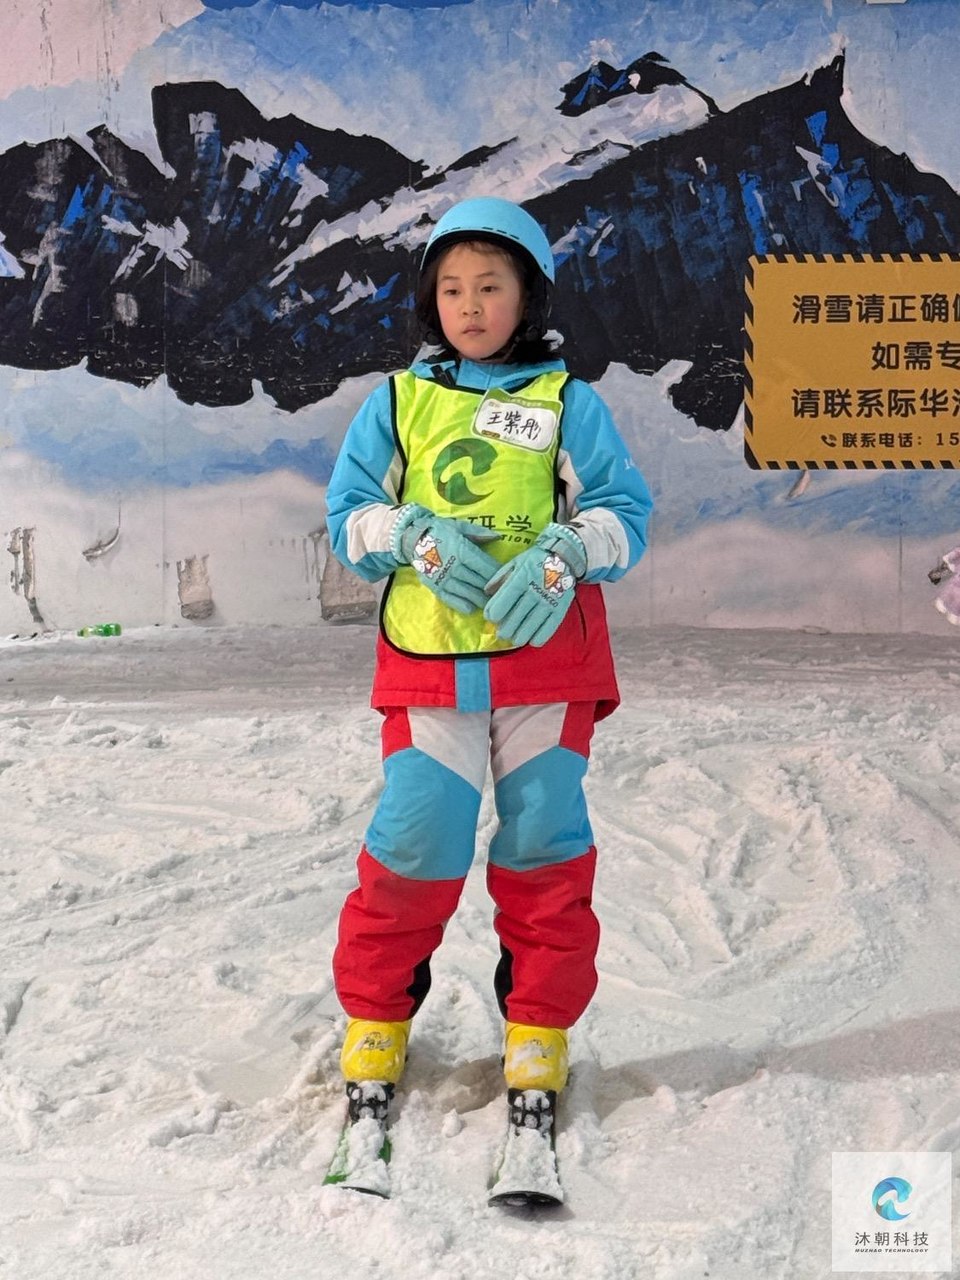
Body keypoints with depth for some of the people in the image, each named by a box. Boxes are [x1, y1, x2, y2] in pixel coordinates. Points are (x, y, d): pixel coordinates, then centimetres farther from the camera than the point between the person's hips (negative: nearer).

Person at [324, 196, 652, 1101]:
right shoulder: (398, 403, 10)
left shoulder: (568, 403, 6)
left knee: (543, 839, 3)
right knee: (415, 840, -6)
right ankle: (375, 1012, 15)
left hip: (548, 657, 0)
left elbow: (624, 514, 2)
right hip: (428, 660, 0)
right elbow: (348, 513, 8)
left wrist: (564, 552, -18)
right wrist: (415, 535, -12)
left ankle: (539, 1026, 20)